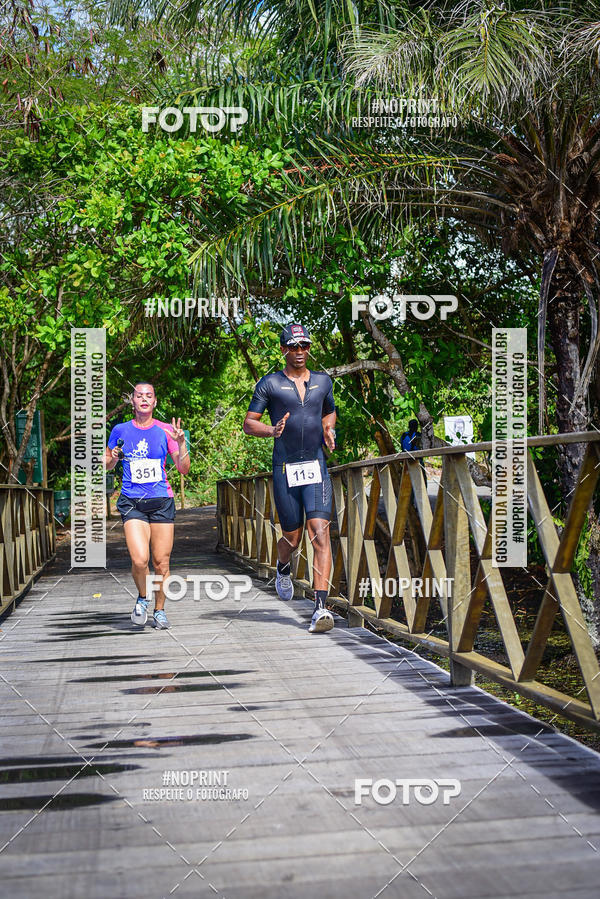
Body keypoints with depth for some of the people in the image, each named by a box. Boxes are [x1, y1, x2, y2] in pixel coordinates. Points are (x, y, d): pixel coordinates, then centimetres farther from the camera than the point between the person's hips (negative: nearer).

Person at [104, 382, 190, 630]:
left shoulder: (165, 430, 4)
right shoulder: (120, 430, 6)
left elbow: (184, 469, 4)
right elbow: (106, 466, 17)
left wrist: (181, 443, -11)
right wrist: (113, 458, -5)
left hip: (162, 502, 1)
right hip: (132, 502, 0)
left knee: (161, 563, 1)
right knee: (139, 559, -17)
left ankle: (159, 610, 22)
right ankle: (142, 598, 12)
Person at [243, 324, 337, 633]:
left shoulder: (323, 381, 12)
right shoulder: (270, 384, 2)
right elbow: (248, 424, 3)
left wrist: (329, 429, 7)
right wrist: (272, 431, -18)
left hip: (316, 466, 1)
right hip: (284, 469, -1)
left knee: (319, 532, -14)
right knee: (292, 537, 8)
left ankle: (320, 608, -17)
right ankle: (283, 569, 45)